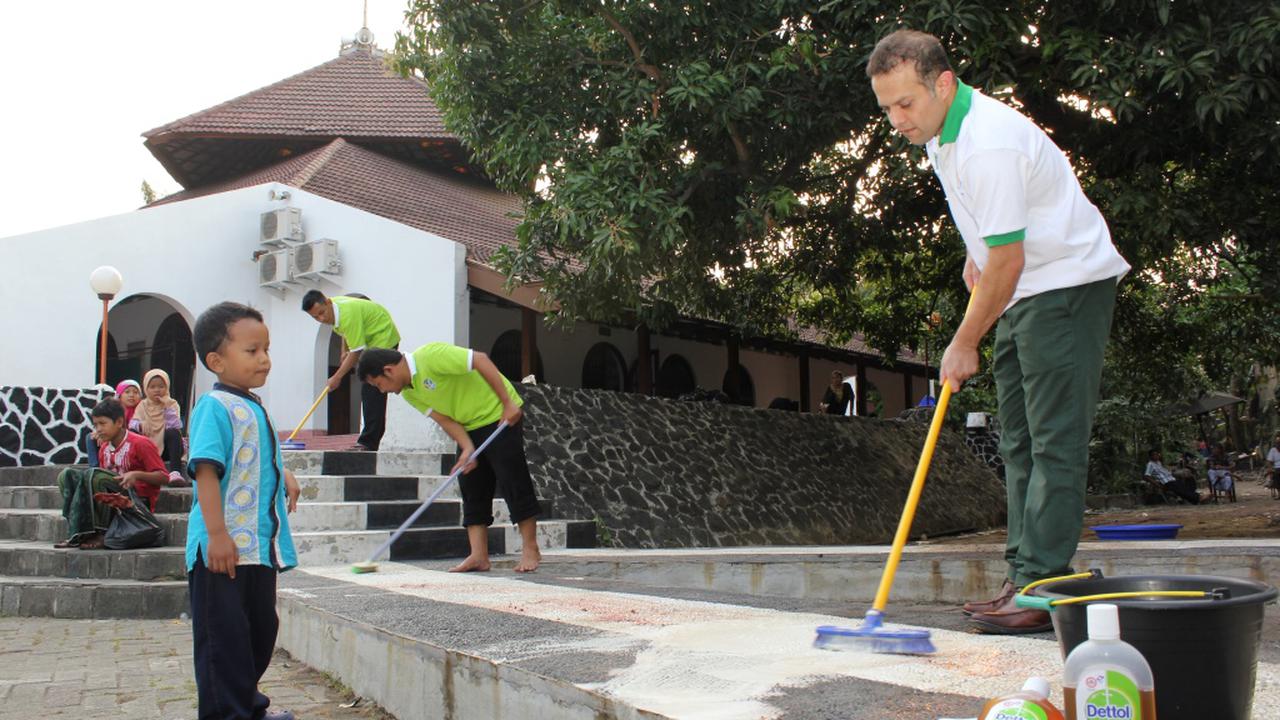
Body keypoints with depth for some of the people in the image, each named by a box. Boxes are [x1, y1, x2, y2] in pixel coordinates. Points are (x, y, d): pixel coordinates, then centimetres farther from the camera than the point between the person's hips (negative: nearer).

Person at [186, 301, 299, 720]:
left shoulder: (253, 407, 14)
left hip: (260, 544, 10)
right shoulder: (215, 406, -15)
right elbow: (206, 469, -23)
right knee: (225, 637, -1)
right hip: (224, 547, -10)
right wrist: (217, 534, -27)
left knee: (261, 629, 19)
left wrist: (283, 477, 14)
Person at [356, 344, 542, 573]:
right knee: (472, 487, 4)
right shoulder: (409, 393, 2)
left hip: (499, 415, -9)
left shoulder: (430, 355, -24)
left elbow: (481, 360, -27)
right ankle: (479, 556, 4)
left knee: (513, 481, -8)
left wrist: (508, 404, -27)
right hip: (469, 427, 9)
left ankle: (530, 550, -1)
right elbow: (445, 419, -3)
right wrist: (467, 449, -19)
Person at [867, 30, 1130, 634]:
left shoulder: (987, 144, -26)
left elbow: (1006, 263, -23)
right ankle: (1025, 578, 14)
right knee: (1019, 441, 9)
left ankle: (1042, 589, -10)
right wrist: (974, 251, 18)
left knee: (1054, 442, -11)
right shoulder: (941, 130, 5)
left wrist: (964, 344, -15)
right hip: (1025, 290, 10)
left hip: (1068, 284, -10)